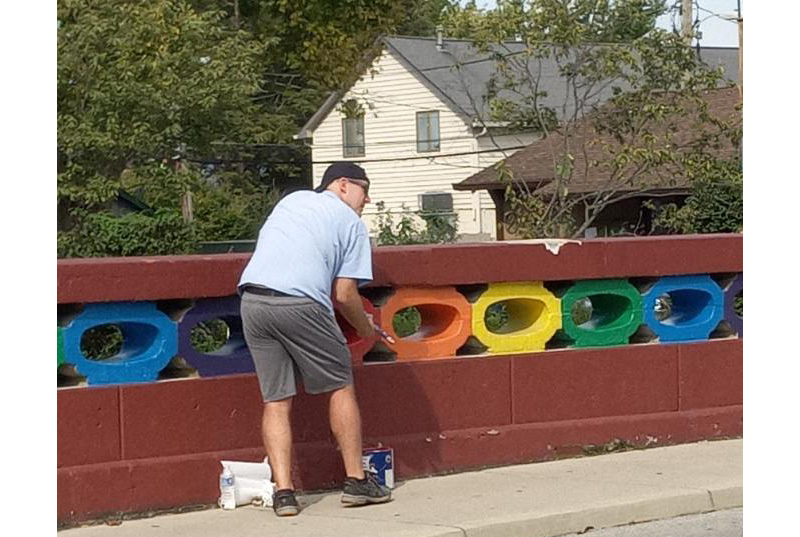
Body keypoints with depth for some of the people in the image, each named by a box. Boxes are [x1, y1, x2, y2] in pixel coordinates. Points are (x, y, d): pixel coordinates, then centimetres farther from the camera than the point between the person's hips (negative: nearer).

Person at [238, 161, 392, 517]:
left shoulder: (291, 200, 26)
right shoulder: (351, 223, 11)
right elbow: (344, 294, 3)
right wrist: (365, 327, 22)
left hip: (252, 298, 5)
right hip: (300, 303, -5)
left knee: (276, 400, 9)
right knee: (340, 387, 13)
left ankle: (283, 491, 1)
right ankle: (356, 481, 16)